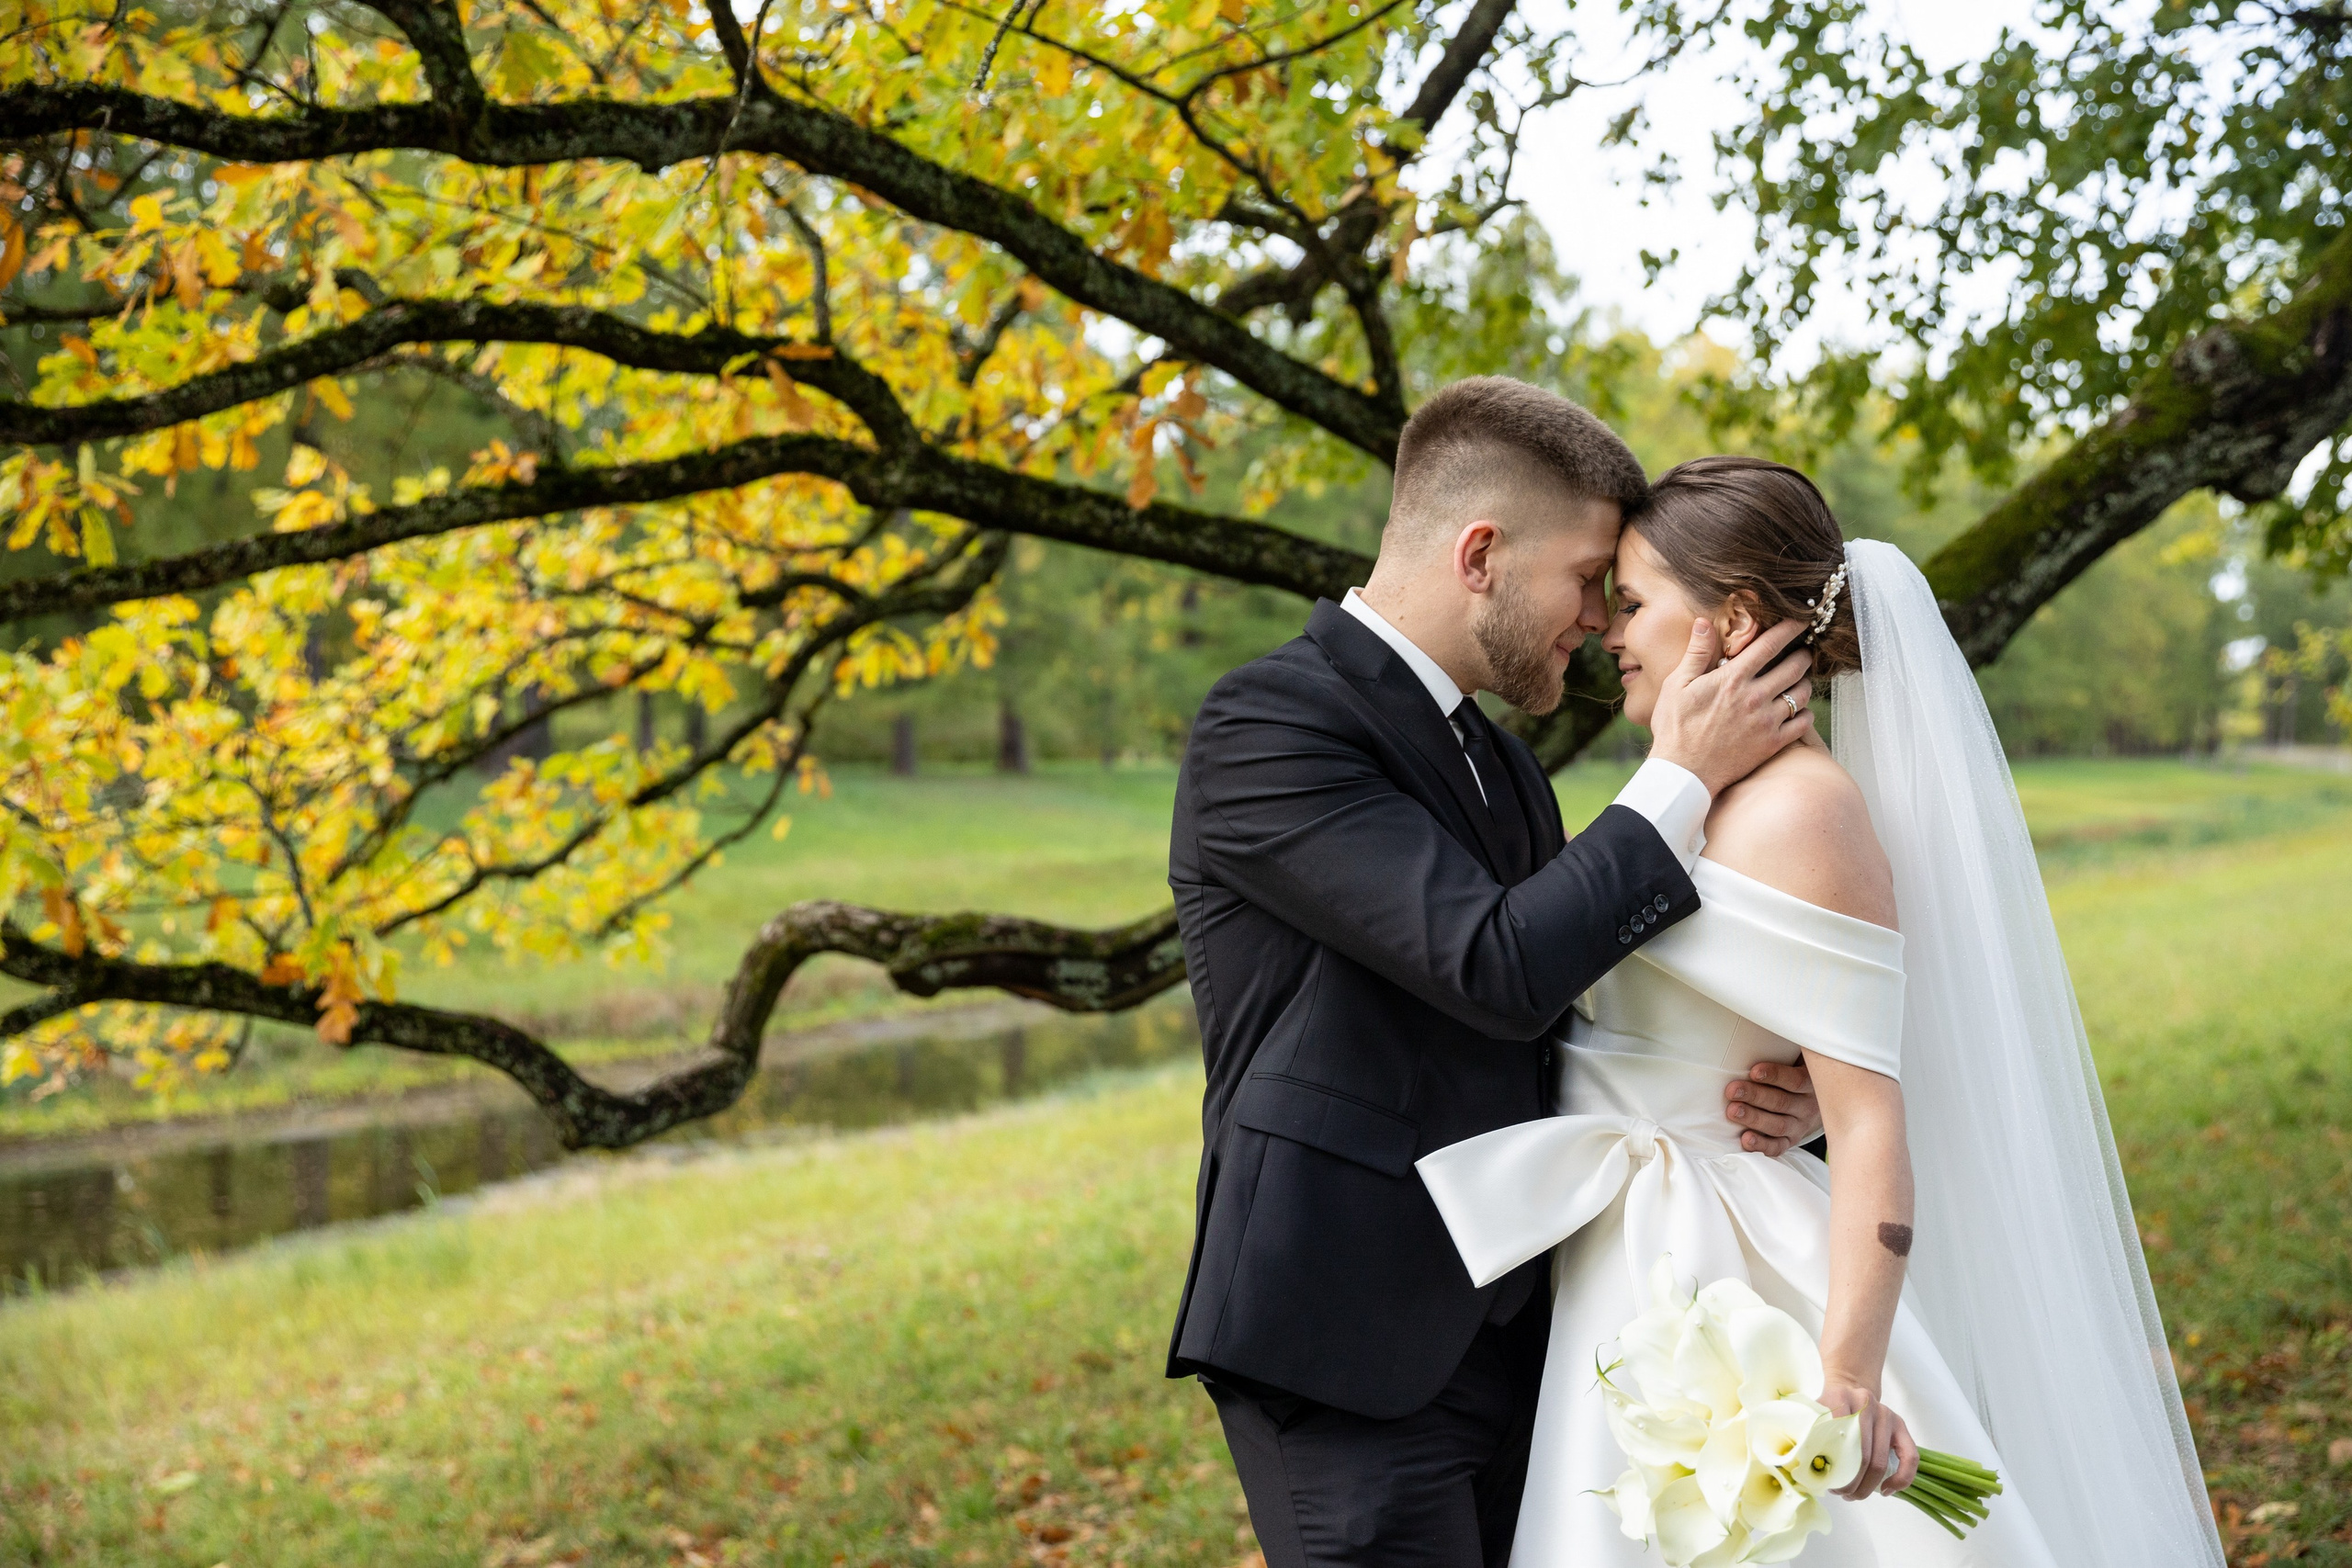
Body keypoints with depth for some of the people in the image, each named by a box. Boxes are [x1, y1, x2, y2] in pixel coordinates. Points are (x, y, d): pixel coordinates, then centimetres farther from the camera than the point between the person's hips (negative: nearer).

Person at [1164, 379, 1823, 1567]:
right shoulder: (1267, 722, -12)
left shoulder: (1503, 768, 15)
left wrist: (1753, 1097, -1)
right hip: (1351, 1348, -8)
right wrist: (1686, 778, -11)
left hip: (1507, 1334, 8)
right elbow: (1499, 969, -21)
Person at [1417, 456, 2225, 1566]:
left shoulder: (1797, 810, -18)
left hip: (1716, 1291, -9)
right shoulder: (1706, 801, 11)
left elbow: (1870, 1122, -24)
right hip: (1630, 1280, 9)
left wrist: (1846, 1380, -31)